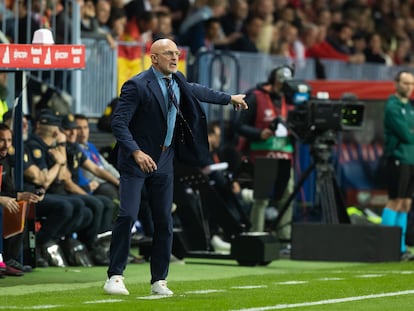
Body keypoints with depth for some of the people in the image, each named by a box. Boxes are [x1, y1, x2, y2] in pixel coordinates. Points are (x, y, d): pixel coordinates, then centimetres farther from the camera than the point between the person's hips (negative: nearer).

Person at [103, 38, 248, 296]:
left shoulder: (177, 80, 7)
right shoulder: (137, 86, -16)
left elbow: (195, 91, 29)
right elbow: (118, 123, -20)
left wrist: (229, 98, 41)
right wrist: (137, 153, -32)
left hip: (164, 161, 7)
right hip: (136, 160, -7)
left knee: (164, 222, 5)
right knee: (128, 216, -15)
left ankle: (159, 281, 12)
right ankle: (115, 276, -9)